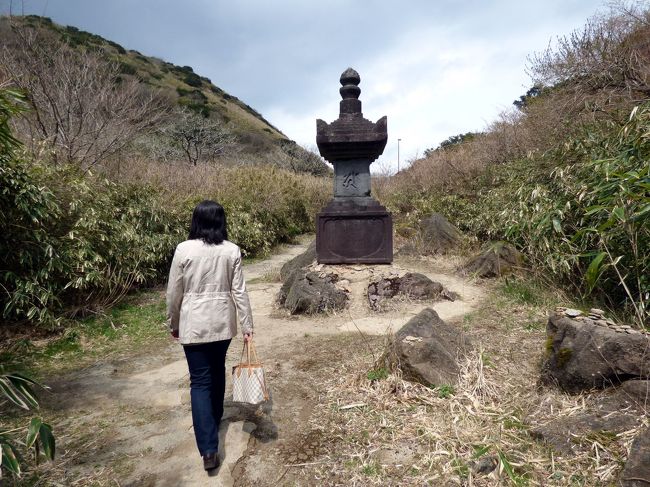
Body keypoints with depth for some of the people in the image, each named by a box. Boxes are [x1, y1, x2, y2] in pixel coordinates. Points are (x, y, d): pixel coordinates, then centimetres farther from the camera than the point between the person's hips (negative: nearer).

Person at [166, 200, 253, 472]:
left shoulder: (184, 250, -10)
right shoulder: (232, 251, -6)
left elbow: (174, 293, -5)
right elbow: (239, 291, -5)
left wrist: (173, 324, 8)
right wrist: (247, 324, 2)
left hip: (194, 324, -2)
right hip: (223, 323, 3)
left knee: (200, 381, 2)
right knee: (217, 372, 23)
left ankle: (209, 449, -2)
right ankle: (214, 419, 43)